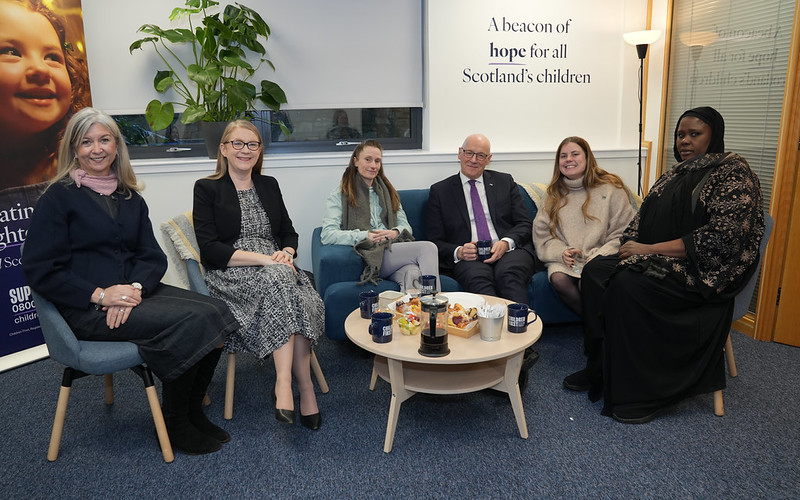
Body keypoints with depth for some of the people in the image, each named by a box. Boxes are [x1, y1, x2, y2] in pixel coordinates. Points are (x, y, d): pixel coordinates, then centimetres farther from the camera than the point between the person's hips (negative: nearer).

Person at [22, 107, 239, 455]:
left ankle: (192, 411, -1)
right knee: (190, 322, -27)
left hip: (136, 293, 6)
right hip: (87, 310, -6)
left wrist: (136, 288, -13)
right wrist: (100, 295, -19)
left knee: (216, 312, -17)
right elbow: (40, 270, -8)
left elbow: (153, 256, 9)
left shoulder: (130, 198, 15)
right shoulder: (60, 197, -2)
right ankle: (175, 425, -7)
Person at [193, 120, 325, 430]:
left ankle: (284, 385, -25)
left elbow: (289, 233, 17)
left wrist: (286, 253, -8)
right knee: (278, 280, -36)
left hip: (277, 270, 4)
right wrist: (263, 258, -18)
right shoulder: (207, 189, 4)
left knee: (305, 299, -31)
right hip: (231, 276, -4)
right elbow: (209, 249, -7)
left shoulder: (269, 185, 19)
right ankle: (305, 389, -33)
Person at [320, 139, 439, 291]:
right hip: (369, 255, -4)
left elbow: (406, 226, 21)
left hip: (393, 248, 4)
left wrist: (395, 232, -5)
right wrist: (365, 236, -14)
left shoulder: (387, 192, 29)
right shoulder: (339, 195, 12)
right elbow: (327, 235, -3)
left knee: (411, 273, -36)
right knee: (428, 248, -28)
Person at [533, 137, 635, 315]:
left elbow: (622, 234, 1)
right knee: (558, 279, -30)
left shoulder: (610, 188, 6)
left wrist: (597, 257, -15)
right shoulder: (554, 194, 16)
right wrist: (562, 252, -10)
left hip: (600, 259, -3)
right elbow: (542, 235, 10)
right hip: (564, 260, 3)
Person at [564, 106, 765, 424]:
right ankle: (599, 369, -9)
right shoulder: (676, 174, 17)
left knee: (628, 285, -31)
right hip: (660, 261, 8)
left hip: (702, 270, -8)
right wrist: (632, 245, -4)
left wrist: (650, 249, -21)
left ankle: (635, 394, -18)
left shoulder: (734, 174, -8)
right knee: (595, 270, -13)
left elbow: (721, 237, -20)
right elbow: (646, 219, 19)